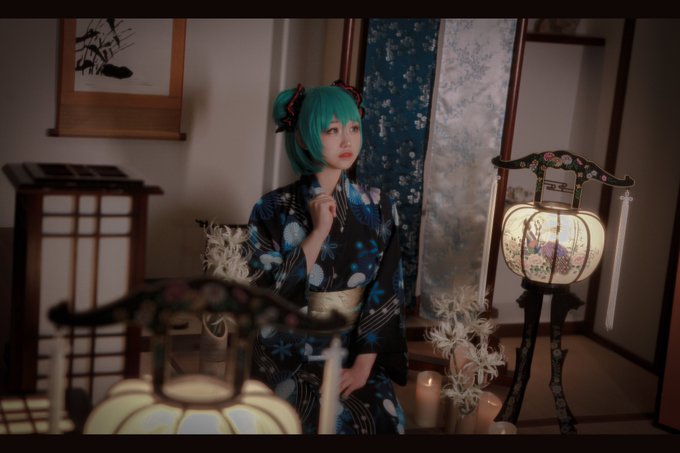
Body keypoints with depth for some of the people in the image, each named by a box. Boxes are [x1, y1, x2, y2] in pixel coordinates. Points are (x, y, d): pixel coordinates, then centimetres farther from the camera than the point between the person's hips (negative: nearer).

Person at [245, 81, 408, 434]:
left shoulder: (378, 209, 2)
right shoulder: (273, 210, -5)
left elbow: (386, 294, -1)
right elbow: (270, 297, -12)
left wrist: (363, 366, -10)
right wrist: (318, 231, -16)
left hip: (358, 354, 2)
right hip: (291, 359, -2)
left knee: (379, 418, -19)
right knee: (328, 421, -22)